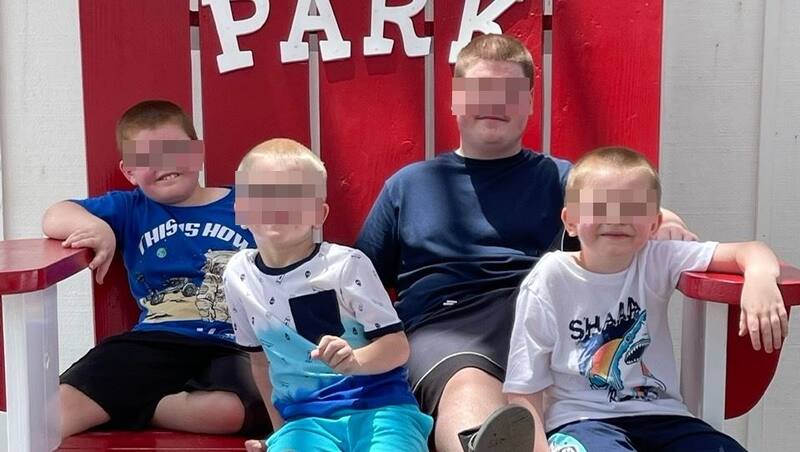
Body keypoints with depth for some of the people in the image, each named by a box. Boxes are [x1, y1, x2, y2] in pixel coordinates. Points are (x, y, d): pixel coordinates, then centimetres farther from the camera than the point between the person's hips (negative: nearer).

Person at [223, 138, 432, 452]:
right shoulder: (238, 275, 5)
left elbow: (398, 346, -6)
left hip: (377, 404, -2)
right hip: (304, 419, 2)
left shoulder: (347, 265, -8)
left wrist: (354, 361, -26)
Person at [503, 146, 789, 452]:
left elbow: (748, 251, -4)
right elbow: (523, 390, -5)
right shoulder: (548, 282, -7)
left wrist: (760, 277, -28)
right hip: (580, 419, -4)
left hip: (660, 414, 4)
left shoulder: (657, 262, 0)